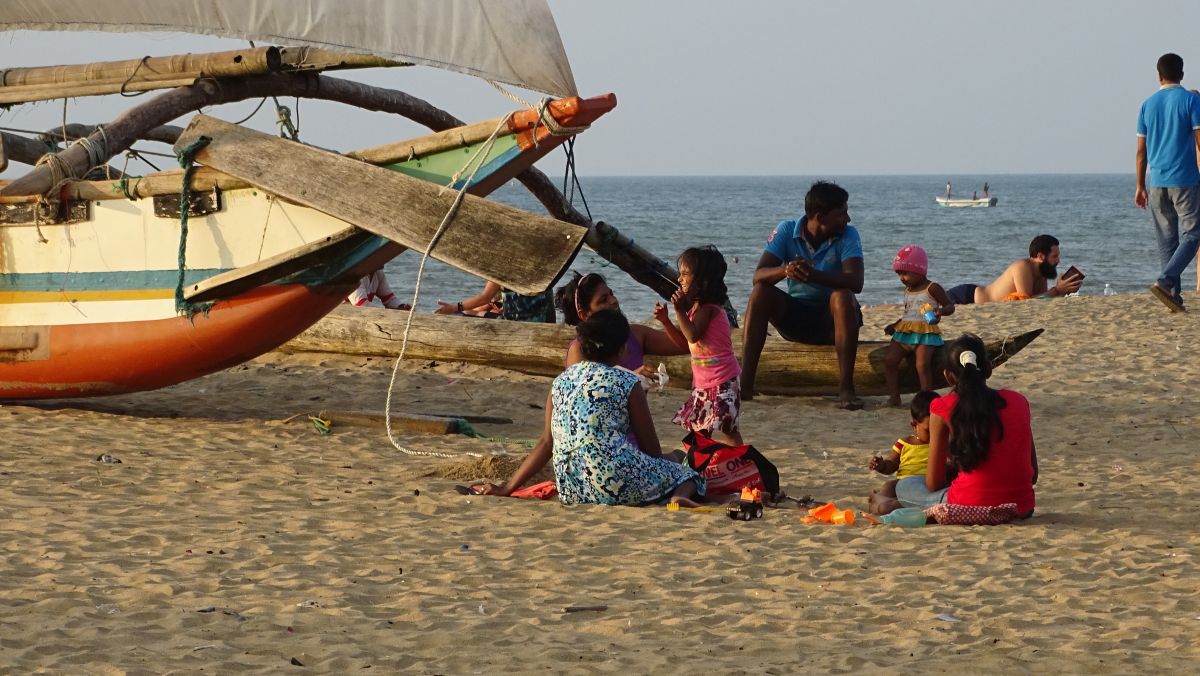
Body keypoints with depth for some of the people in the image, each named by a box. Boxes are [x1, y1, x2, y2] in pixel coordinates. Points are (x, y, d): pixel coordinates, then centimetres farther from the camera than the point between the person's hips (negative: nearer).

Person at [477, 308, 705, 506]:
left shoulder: (560, 382, 15)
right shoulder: (627, 383, 3)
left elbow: (546, 444, 14)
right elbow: (651, 448, 8)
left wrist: (506, 488, 21)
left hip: (571, 492, 5)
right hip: (616, 480, -5)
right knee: (684, 475, 13)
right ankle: (679, 496, -22)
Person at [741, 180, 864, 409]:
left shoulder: (848, 236, -11)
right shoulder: (786, 232, -7)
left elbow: (855, 282, -28)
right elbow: (759, 275, -19)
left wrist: (814, 276, -44)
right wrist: (785, 271, -43)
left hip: (832, 320, -2)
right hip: (794, 317, 2)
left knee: (843, 296, -33)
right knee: (760, 293, -24)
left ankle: (846, 387, -36)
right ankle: (745, 383, -30)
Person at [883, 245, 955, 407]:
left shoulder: (932, 289, 0)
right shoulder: (907, 290, 22)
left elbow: (950, 306, 0)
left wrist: (941, 311, -21)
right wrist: (894, 325, 20)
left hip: (925, 333, -7)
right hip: (904, 332, 7)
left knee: (923, 364, -25)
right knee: (889, 359, -12)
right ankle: (894, 396, -8)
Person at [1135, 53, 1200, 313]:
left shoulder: (1148, 104, 9)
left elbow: (1141, 150, 11)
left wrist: (1141, 185, 18)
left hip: (1157, 182, 5)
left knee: (1166, 241, 9)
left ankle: (1174, 296, 5)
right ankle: (1164, 282, -20)